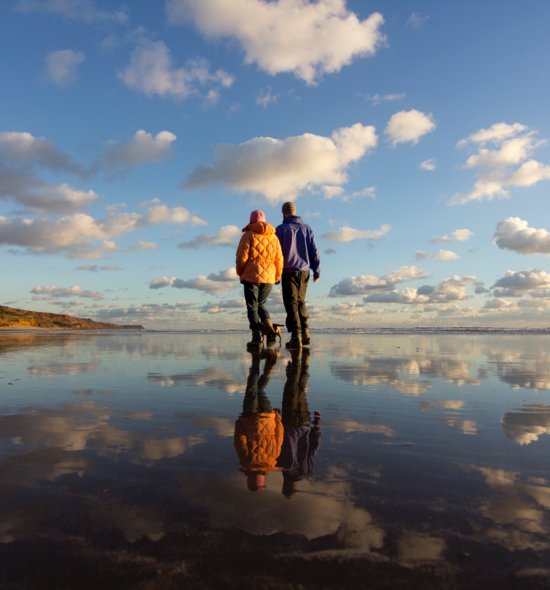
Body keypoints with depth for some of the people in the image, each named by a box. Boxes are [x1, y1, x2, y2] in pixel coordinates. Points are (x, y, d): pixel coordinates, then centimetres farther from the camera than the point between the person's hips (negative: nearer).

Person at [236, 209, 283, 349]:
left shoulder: (248, 235, -4)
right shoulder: (273, 237, 9)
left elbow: (241, 257, -9)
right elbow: (279, 259, 7)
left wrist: (240, 273, 6)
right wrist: (277, 277, 18)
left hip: (251, 276, -4)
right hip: (268, 277, 4)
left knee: (252, 307, 3)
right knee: (261, 304, 19)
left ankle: (256, 338, -1)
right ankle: (270, 329, -2)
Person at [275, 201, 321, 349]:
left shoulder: (281, 229, -1)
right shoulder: (306, 228, 10)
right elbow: (314, 251, 7)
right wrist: (317, 270, 10)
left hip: (289, 271, -4)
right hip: (304, 271, 4)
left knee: (291, 303, -3)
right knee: (300, 302, 17)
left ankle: (296, 336, -11)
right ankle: (305, 334, 13)